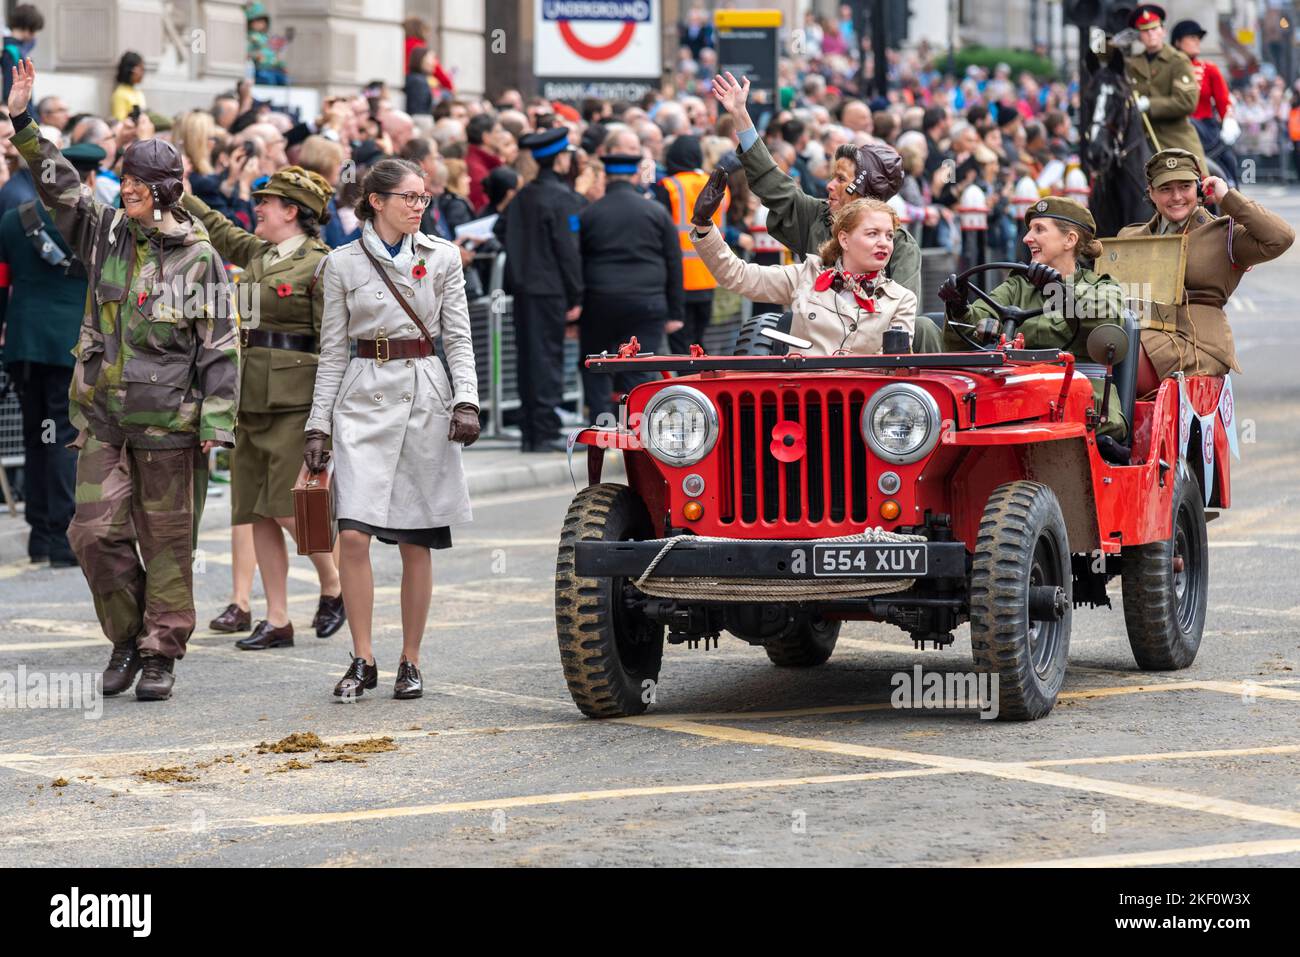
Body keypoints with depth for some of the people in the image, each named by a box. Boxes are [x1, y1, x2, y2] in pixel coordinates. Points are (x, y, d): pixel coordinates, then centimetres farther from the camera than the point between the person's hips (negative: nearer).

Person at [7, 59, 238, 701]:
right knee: (95, 531, -3)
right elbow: (58, 186, 5)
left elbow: (221, 347, -4)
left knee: (166, 538, 3)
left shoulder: (199, 257, -4)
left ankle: (161, 652, 13)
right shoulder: (104, 233, 7)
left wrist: (217, 422, -9)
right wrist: (22, 122, -6)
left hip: (167, 420, -3)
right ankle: (128, 634, 16)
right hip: (102, 415, 4)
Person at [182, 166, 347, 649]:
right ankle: (276, 621, 9)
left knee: (289, 509, -11)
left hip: (295, 400, -8)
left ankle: (334, 588, 13)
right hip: (253, 398, 8)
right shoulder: (259, 253, 13)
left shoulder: (320, 265, -8)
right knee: (258, 514, 5)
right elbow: (218, 231, 32)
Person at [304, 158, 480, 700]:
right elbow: (333, 350, 8)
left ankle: (410, 663, 13)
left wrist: (466, 402, -8)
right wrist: (317, 425, 4)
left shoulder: (442, 257, 6)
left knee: (415, 543, 3)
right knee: (353, 534, -11)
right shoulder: (343, 264, 5)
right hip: (363, 397, 0)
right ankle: (362, 661, -1)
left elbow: (459, 338, 6)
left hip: (424, 396, 1)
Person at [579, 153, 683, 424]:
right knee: (640, 370, 2)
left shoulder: (588, 214, 3)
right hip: (647, 303, 0)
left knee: (595, 370, 13)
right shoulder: (657, 213, 5)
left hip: (600, 303, 0)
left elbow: (576, 263, 5)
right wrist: (675, 312, 10)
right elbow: (674, 264, 6)